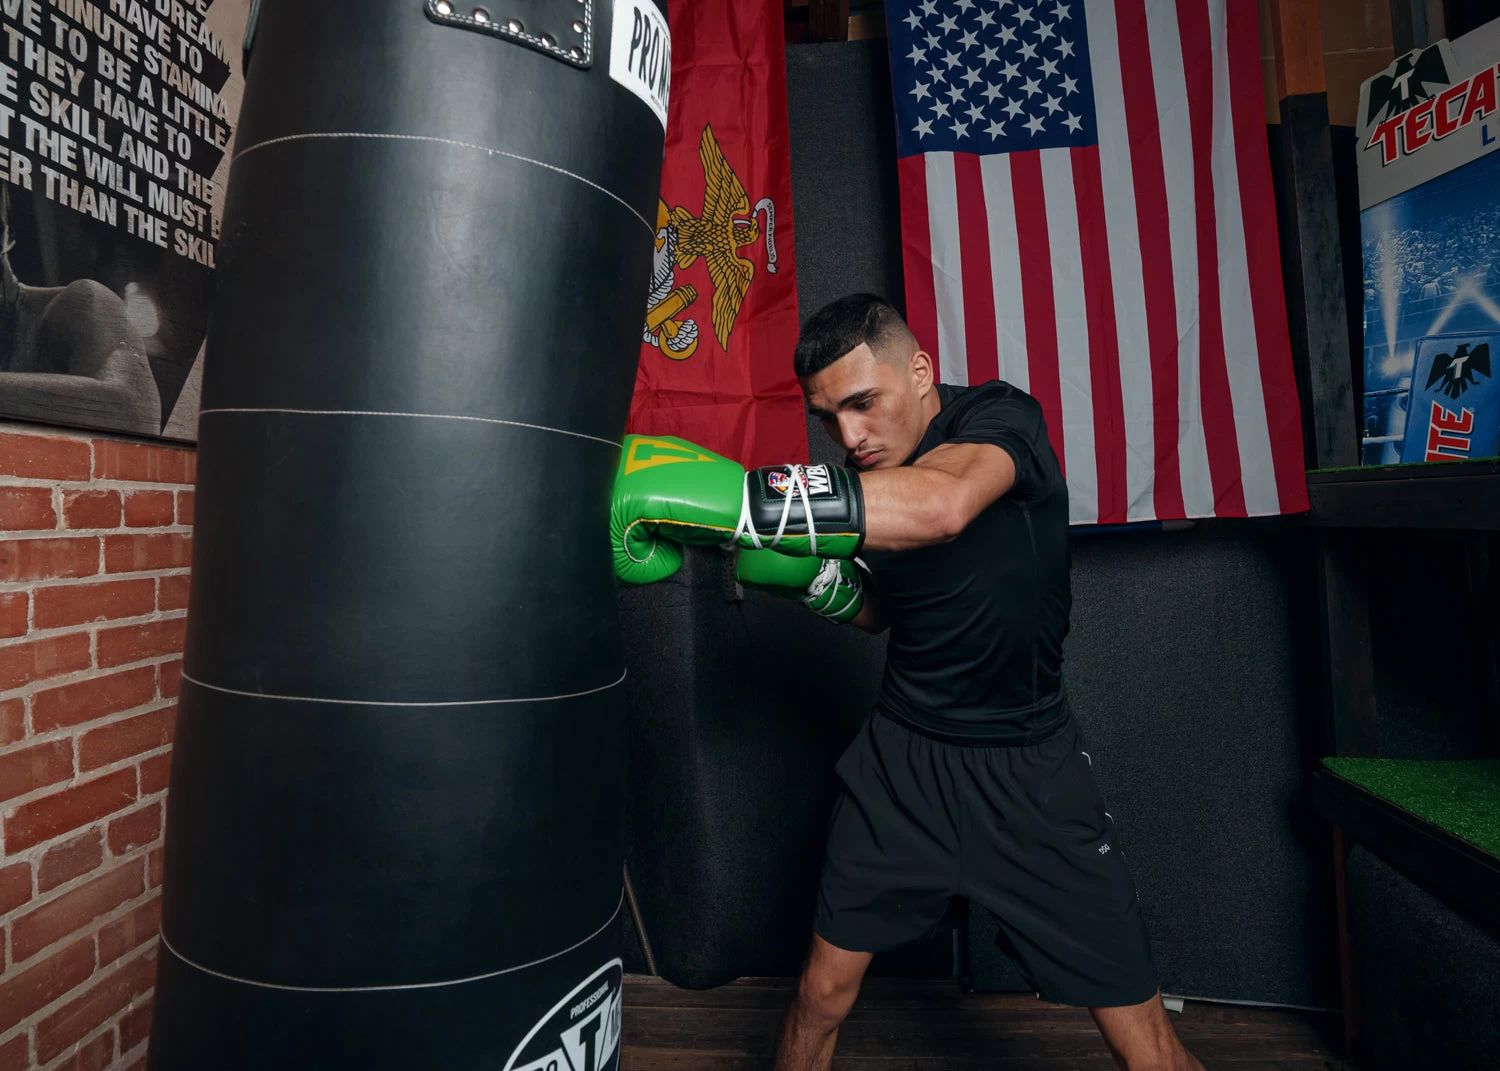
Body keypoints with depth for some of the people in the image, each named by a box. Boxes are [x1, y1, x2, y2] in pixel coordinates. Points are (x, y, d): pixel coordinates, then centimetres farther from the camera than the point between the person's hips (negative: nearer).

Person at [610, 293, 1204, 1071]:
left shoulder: (999, 415, -17)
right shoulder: (858, 482, -1)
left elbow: (939, 506, -42)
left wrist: (717, 493, -47)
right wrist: (801, 570, -8)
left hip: (1025, 765, -3)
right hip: (902, 753, 4)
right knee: (820, 999, 8)